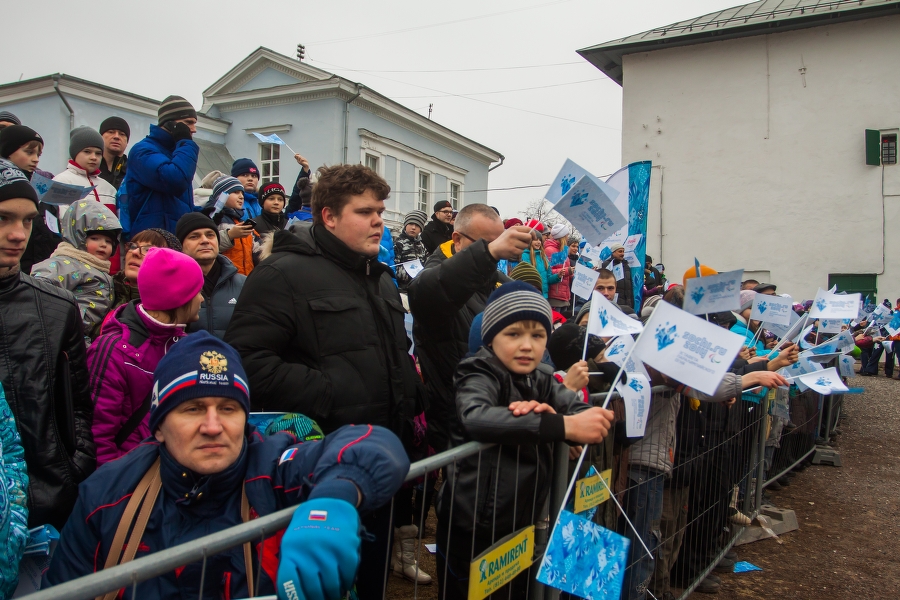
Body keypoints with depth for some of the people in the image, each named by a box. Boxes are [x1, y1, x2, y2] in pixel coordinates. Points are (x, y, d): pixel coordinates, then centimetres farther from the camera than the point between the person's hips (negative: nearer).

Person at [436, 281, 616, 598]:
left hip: (521, 527, 6)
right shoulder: (479, 376, -15)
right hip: (471, 529, -6)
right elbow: (475, 417, -38)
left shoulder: (542, 380, 4)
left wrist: (552, 415, -29)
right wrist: (563, 426, -40)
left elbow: (589, 415, -8)